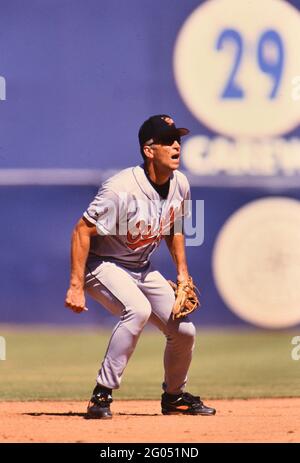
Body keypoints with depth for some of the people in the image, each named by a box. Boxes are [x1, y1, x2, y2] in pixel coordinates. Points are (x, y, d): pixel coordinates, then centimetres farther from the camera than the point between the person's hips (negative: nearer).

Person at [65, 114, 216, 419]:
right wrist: (76, 287, -30)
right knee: (139, 309, -34)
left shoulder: (179, 185, -5)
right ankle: (102, 394, -26)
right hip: (102, 265, -7)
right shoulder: (122, 189, -29)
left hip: (142, 269, 7)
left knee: (184, 331, 2)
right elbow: (82, 231, -27)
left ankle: (174, 396, 30)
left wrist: (183, 274, 7)